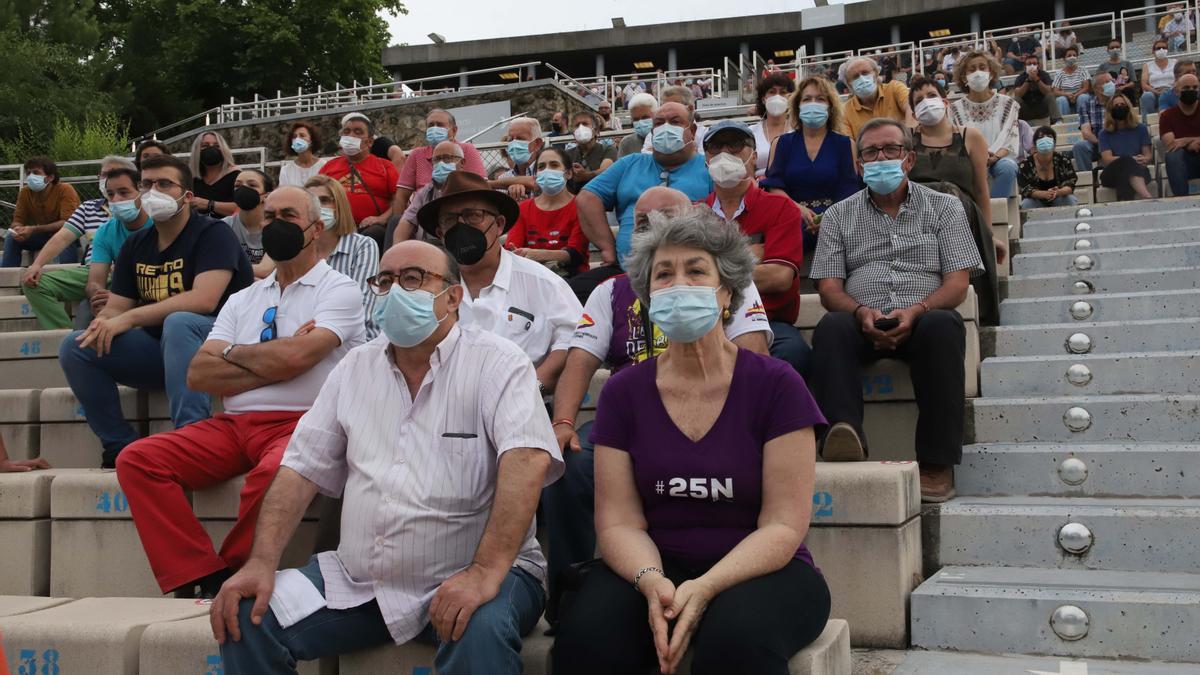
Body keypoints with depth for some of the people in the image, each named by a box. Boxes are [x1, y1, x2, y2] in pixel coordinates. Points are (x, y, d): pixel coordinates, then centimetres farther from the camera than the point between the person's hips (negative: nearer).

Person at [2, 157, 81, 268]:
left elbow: (67, 223, -28)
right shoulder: (25, 192, -7)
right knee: (11, 238, -14)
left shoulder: (65, 190, -22)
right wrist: (18, 229, -28)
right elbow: (17, 221, -2)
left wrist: (34, 229, -34)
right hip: (43, 236, 5)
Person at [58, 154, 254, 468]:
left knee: (178, 323, -38)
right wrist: (104, 324, -17)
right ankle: (122, 447, -8)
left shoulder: (213, 233, -10)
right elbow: (115, 307, 9)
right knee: (75, 346, -8)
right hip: (159, 347, 7)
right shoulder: (135, 245, 12)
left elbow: (204, 301, -24)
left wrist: (130, 318, -23)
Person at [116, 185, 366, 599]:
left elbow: (293, 358, -14)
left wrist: (232, 353, 5)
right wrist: (273, 363, -4)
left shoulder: (338, 290, 4)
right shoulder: (243, 300, 21)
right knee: (137, 460, -15)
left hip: (301, 424, -6)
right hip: (232, 425, 6)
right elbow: (198, 374, 7)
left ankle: (232, 580, -13)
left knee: (274, 472, -38)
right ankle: (204, 578, -17)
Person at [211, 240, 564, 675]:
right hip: (358, 581, 6)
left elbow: (527, 459, -22)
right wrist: (262, 562, -6)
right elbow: (304, 467, 9)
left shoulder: (496, 363, -6)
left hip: (468, 574, -5)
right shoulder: (356, 367, 12)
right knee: (247, 619, -8)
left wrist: (486, 571, -34)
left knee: (480, 630, -36)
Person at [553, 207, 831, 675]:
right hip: (656, 570, 2)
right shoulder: (623, 392, 3)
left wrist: (704, 588, -24)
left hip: (759, 570, -2)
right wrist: (651, 580, -22)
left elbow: (783, 525, -9)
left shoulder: (777, 386, -5)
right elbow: (619, 520, -1)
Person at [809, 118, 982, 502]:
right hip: (863, 323, 1)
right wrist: (862, 312, -15)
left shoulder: (944, 208, 16)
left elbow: (957, 283, 5)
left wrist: (916, 310, -16)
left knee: (942, 326, -35)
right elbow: (829, 288, 8)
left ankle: (937, 463, -34)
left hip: (922, 320, -1)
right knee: (832, 327, -32)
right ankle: (845, 433, -51)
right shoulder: (839, 216, 19)